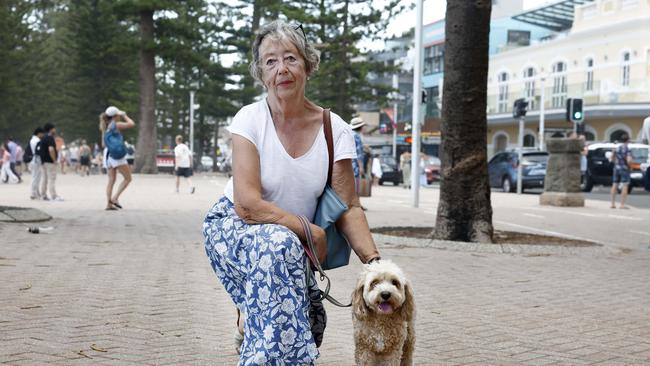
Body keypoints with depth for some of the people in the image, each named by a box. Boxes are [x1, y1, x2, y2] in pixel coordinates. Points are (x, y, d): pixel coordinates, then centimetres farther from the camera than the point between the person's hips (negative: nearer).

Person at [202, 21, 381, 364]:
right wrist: (313, 233, -22)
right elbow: (247, 206, -23)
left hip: (295, 245, 3)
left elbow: (348, 208, -9)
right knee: (278, 244, -36)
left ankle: (249, 320, 15)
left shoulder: (335, 129, -8)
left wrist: (374, 260, -24)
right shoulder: (250, 119, -16)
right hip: (232, 228, -3)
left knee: (305, 326, -16)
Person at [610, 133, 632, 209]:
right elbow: (629, 161, -24)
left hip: (616, 168, 6)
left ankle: (613, 204, 10)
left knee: (614, 186, 9)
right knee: (625, 186, -3)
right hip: (624, 169, -6)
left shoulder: (616, 148, 3)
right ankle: (622, 205, -8)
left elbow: (612, 159, 11)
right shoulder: (627, 150, -15)